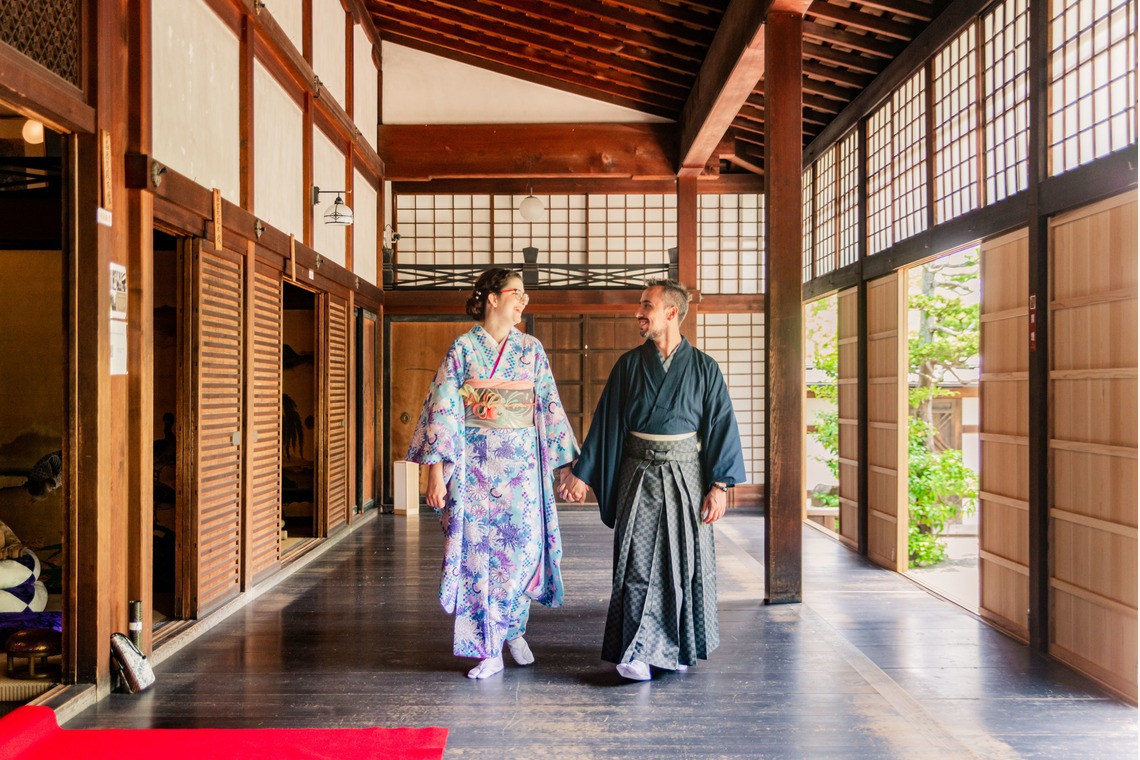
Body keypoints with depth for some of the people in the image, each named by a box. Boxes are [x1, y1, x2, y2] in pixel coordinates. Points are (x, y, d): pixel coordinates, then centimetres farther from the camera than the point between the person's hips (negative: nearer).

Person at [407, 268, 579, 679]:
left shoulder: (531, 349, 8)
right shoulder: (462, 348, 0)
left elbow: (550, 407, 9)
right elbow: (443, 409, -3)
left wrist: (566, 461, 5)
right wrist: (437, 469, -9)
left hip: (522, 461, 2)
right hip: (475, 461, -2)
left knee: (525, 545, -3)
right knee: (479, 548, -1)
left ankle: (511, 628, 23)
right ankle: (489, 651, 10)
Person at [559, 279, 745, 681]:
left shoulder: (704, 368, 1)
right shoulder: (629, 365, 5)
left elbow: (722, 425, -1)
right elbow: (605, 421, 7)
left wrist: (720, 485, -9)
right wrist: (582, 473, 4)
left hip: (687, 478, 0)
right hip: (639, 478, 0)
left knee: (686, 563, 7)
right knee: (639, 564, -5)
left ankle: (677, 647, 23)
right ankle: (638, 652, -2)